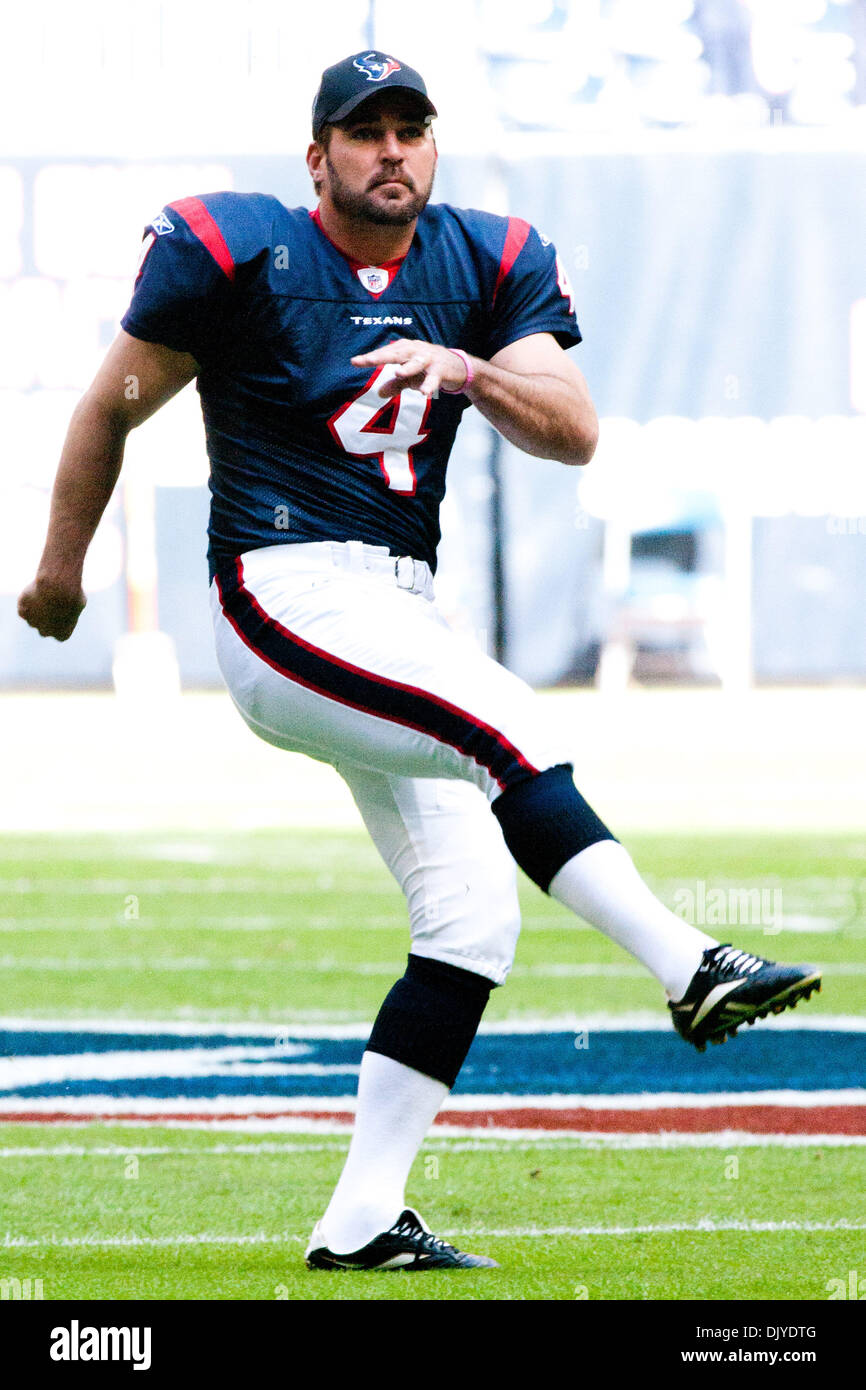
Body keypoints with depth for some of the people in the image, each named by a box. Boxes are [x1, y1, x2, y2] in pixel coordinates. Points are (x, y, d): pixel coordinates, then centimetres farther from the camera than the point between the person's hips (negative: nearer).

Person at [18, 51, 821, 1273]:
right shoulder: (238, 253, -5)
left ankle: (362, 1222, 2)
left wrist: (471, 371, -22)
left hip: (400, 616, 7)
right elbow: (113, 408, 6)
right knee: (508, 725, -30)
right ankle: (691, 972, -38)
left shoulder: (490, 266, 8)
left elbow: (574, 433, -3)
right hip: (287, 599, -7)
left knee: (474, 916, 0)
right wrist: (60, 570, 13)